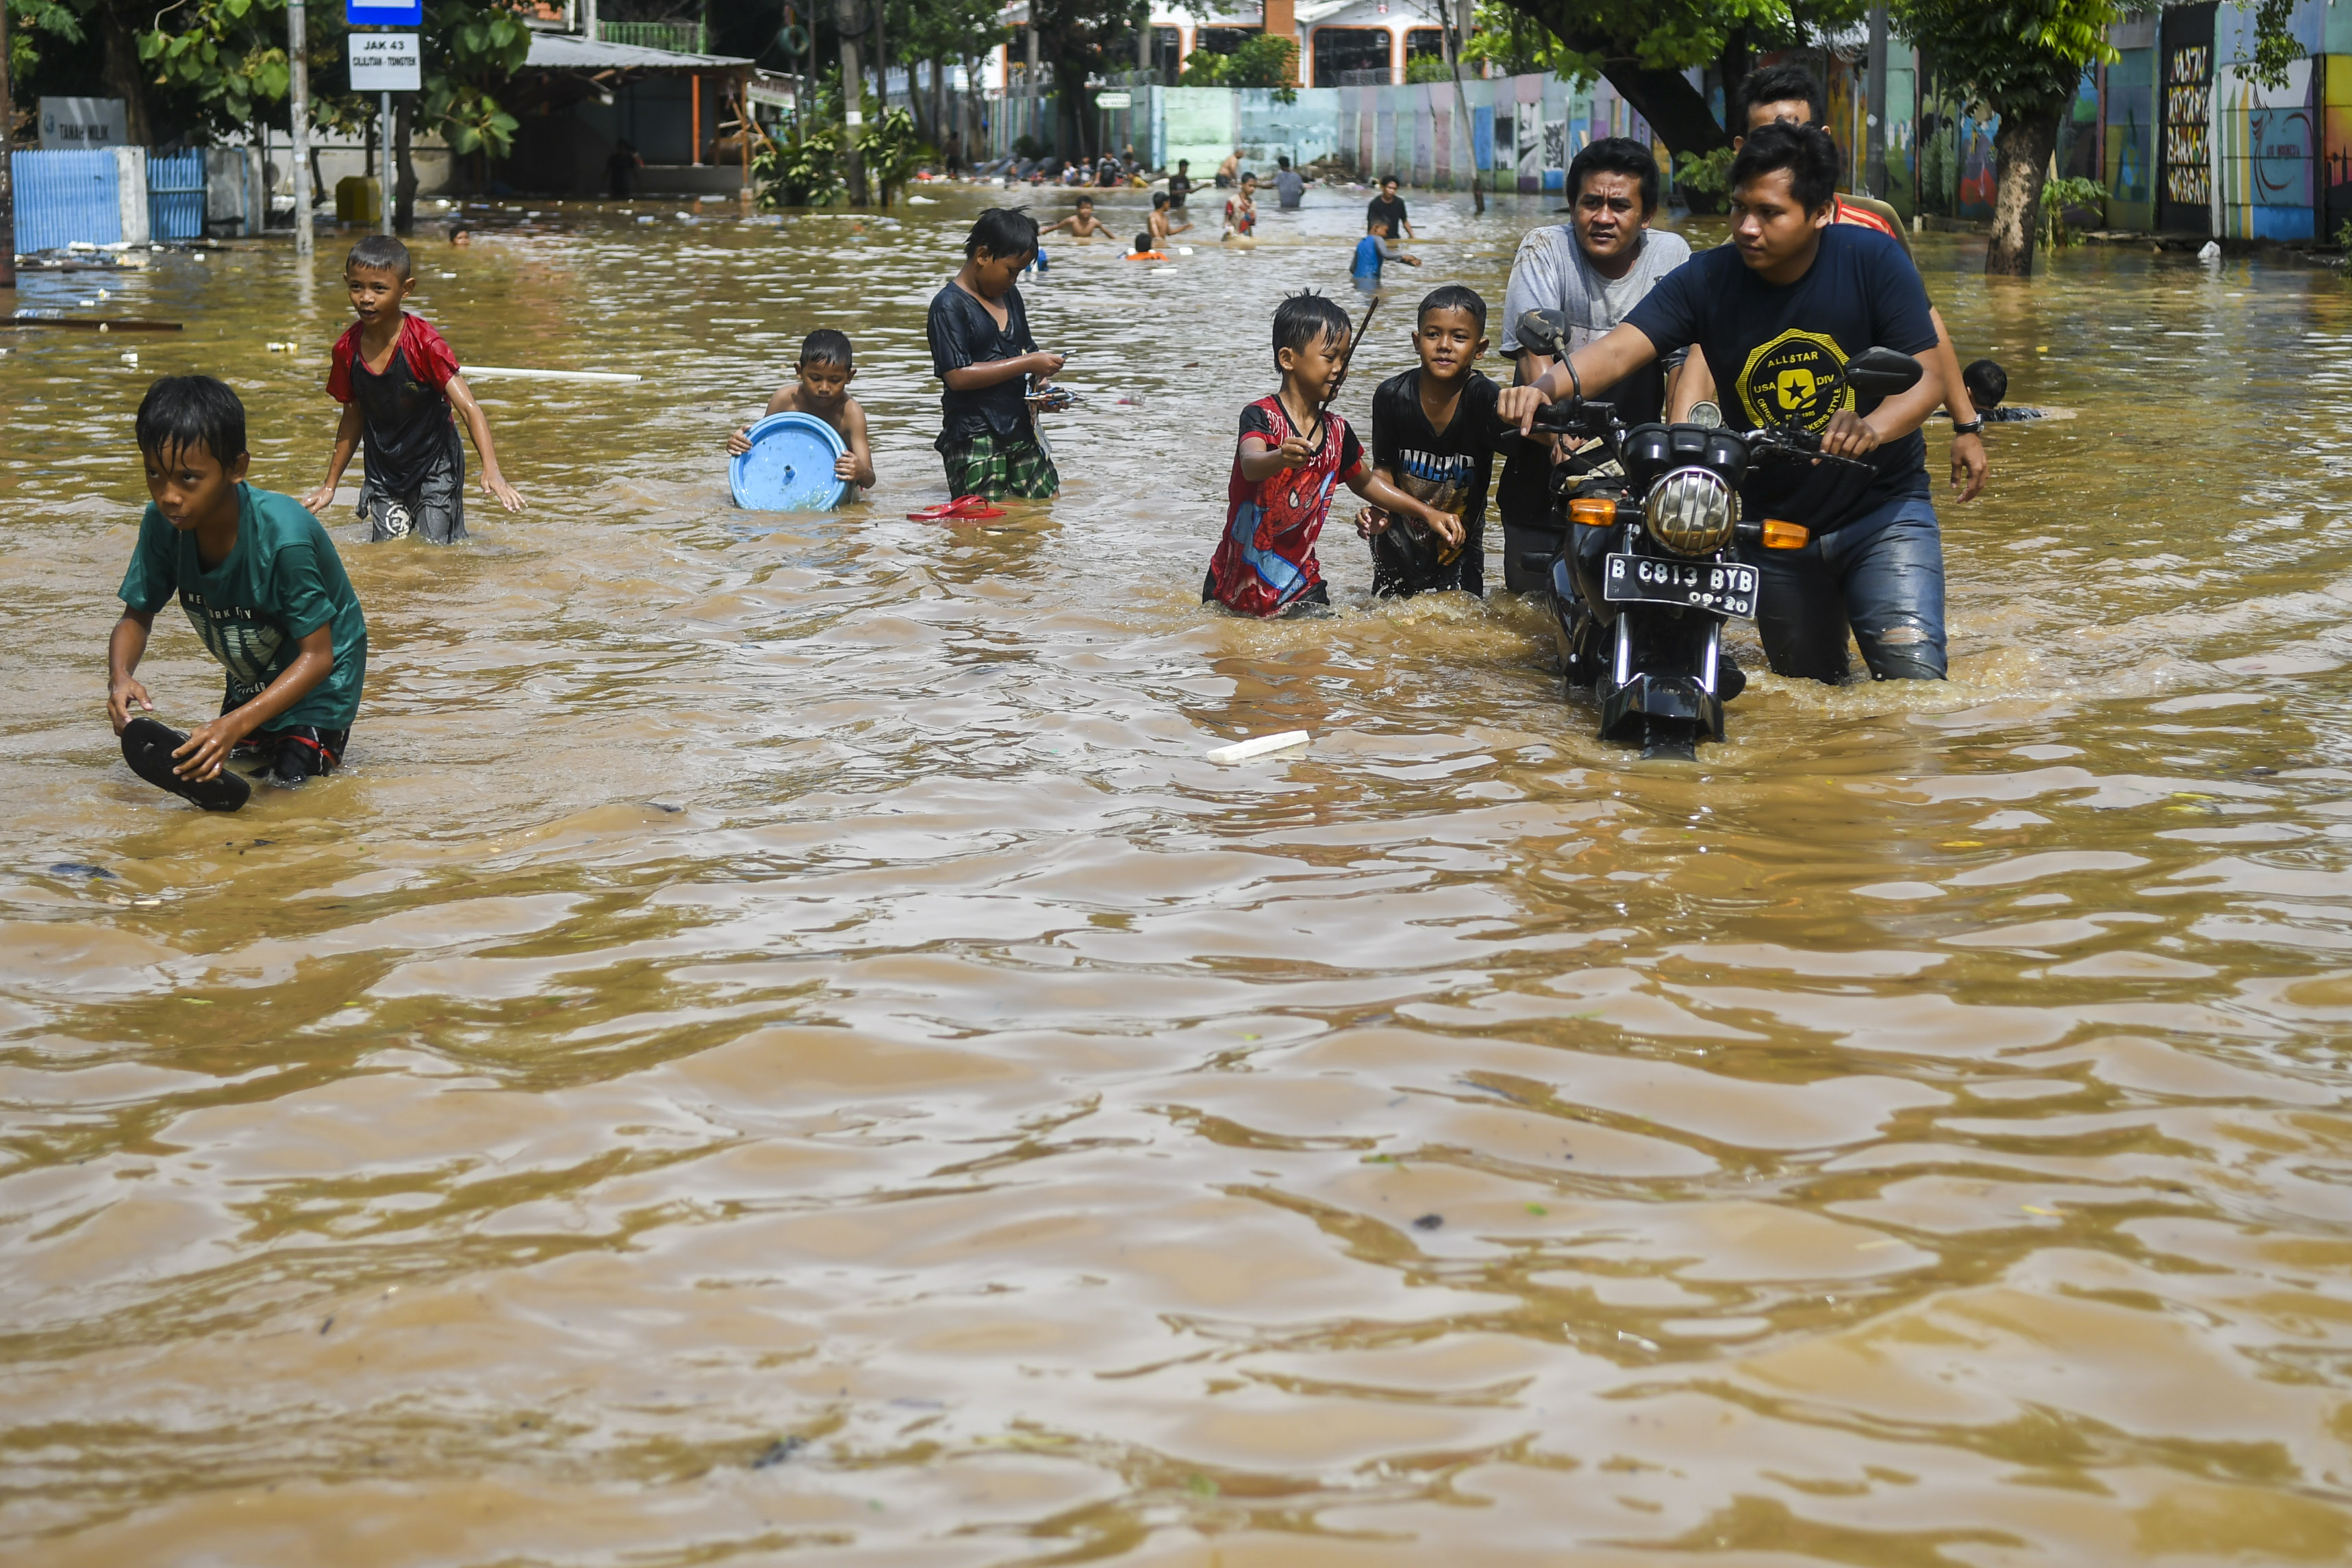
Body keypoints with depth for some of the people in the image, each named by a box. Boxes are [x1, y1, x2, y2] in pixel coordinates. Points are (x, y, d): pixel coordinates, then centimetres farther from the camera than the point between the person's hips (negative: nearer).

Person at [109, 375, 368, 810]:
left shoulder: (283, 537, -37)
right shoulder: (163, 523, -20)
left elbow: (317, 655, -30)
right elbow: (137, 617, -6)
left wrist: (238, 723, -42)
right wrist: (120, 676, -30)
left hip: (320, 676, -6)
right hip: (252, 679, 6)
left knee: (291, 787, -13)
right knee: (230, 783, 3)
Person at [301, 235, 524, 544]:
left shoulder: (423, 343, -21)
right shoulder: (347, 349, -7)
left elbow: (469, 408, -26)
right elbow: (354, 418, 7)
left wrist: (491, 470, -40)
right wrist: (330, 485, 12)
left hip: (435, 467, -4)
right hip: (383, 470, 4)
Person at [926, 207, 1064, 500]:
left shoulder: (1009, 296, 16)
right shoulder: (950, 305, -11)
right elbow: (957, 376, -20)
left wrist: (1041, 382, 2)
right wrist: (1028, 364, -18)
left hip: (1020, 431, 8)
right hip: (974, 439, -8)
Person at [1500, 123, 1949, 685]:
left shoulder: (1872, 260, -13)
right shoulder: (1706, 279, -9)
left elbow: (1927, 377, -16)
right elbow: (1619, 349, -20)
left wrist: (1872, 427, -38)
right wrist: (1548, 385, -41)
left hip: (1883, 506, -2)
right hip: (1774, 520, 3)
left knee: (1913, 674, -16)